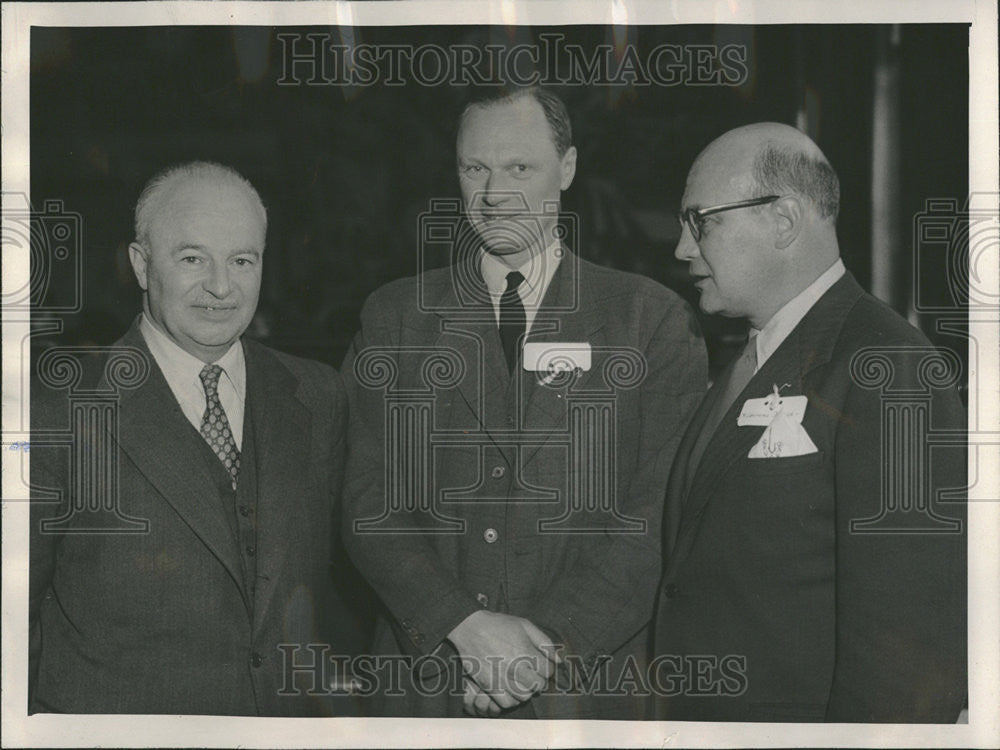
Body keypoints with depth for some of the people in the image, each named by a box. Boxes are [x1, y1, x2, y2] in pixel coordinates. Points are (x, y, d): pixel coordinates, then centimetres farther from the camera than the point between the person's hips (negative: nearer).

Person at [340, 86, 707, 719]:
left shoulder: (653, 321, 1)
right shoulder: (396, 317, 7)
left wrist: (549, 642, -15)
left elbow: (659, 517, -6)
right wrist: (466, 625, -14)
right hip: (428, 683, 1)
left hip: (587, 690, -1)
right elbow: (371, 504, 0)